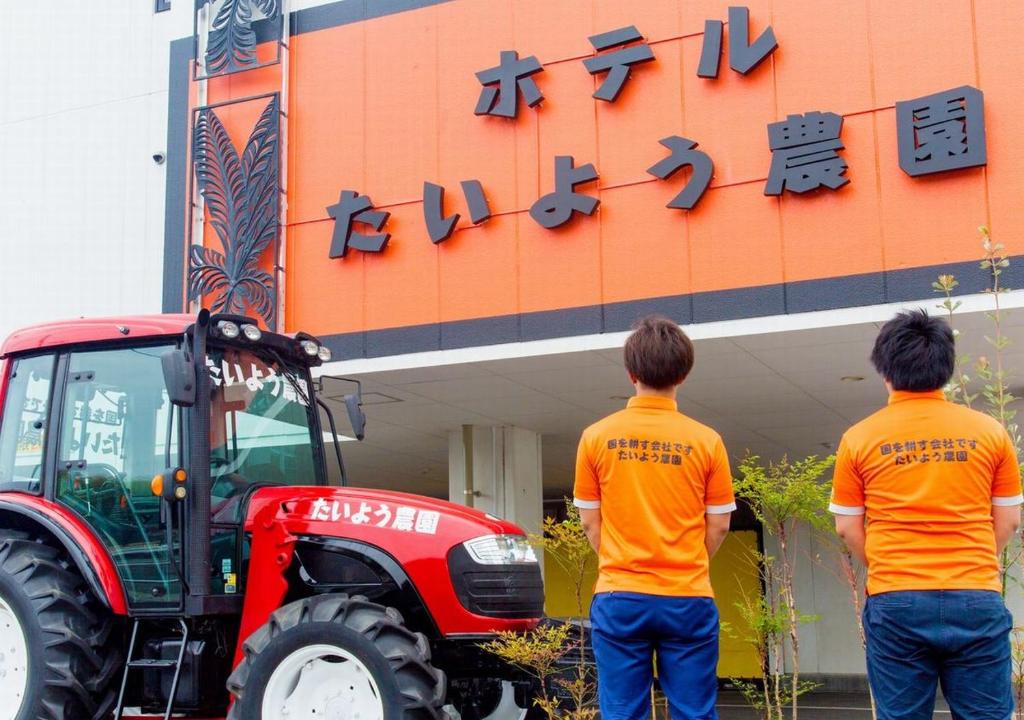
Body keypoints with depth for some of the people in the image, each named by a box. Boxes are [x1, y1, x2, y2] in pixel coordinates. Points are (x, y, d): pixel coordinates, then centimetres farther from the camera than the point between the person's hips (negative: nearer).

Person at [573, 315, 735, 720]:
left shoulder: (596, 437, -2)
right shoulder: (706, 441, -4)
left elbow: (590, 521, 5)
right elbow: (718, 525, 4)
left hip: (618, 599, 0)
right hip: (687, 599, 0)